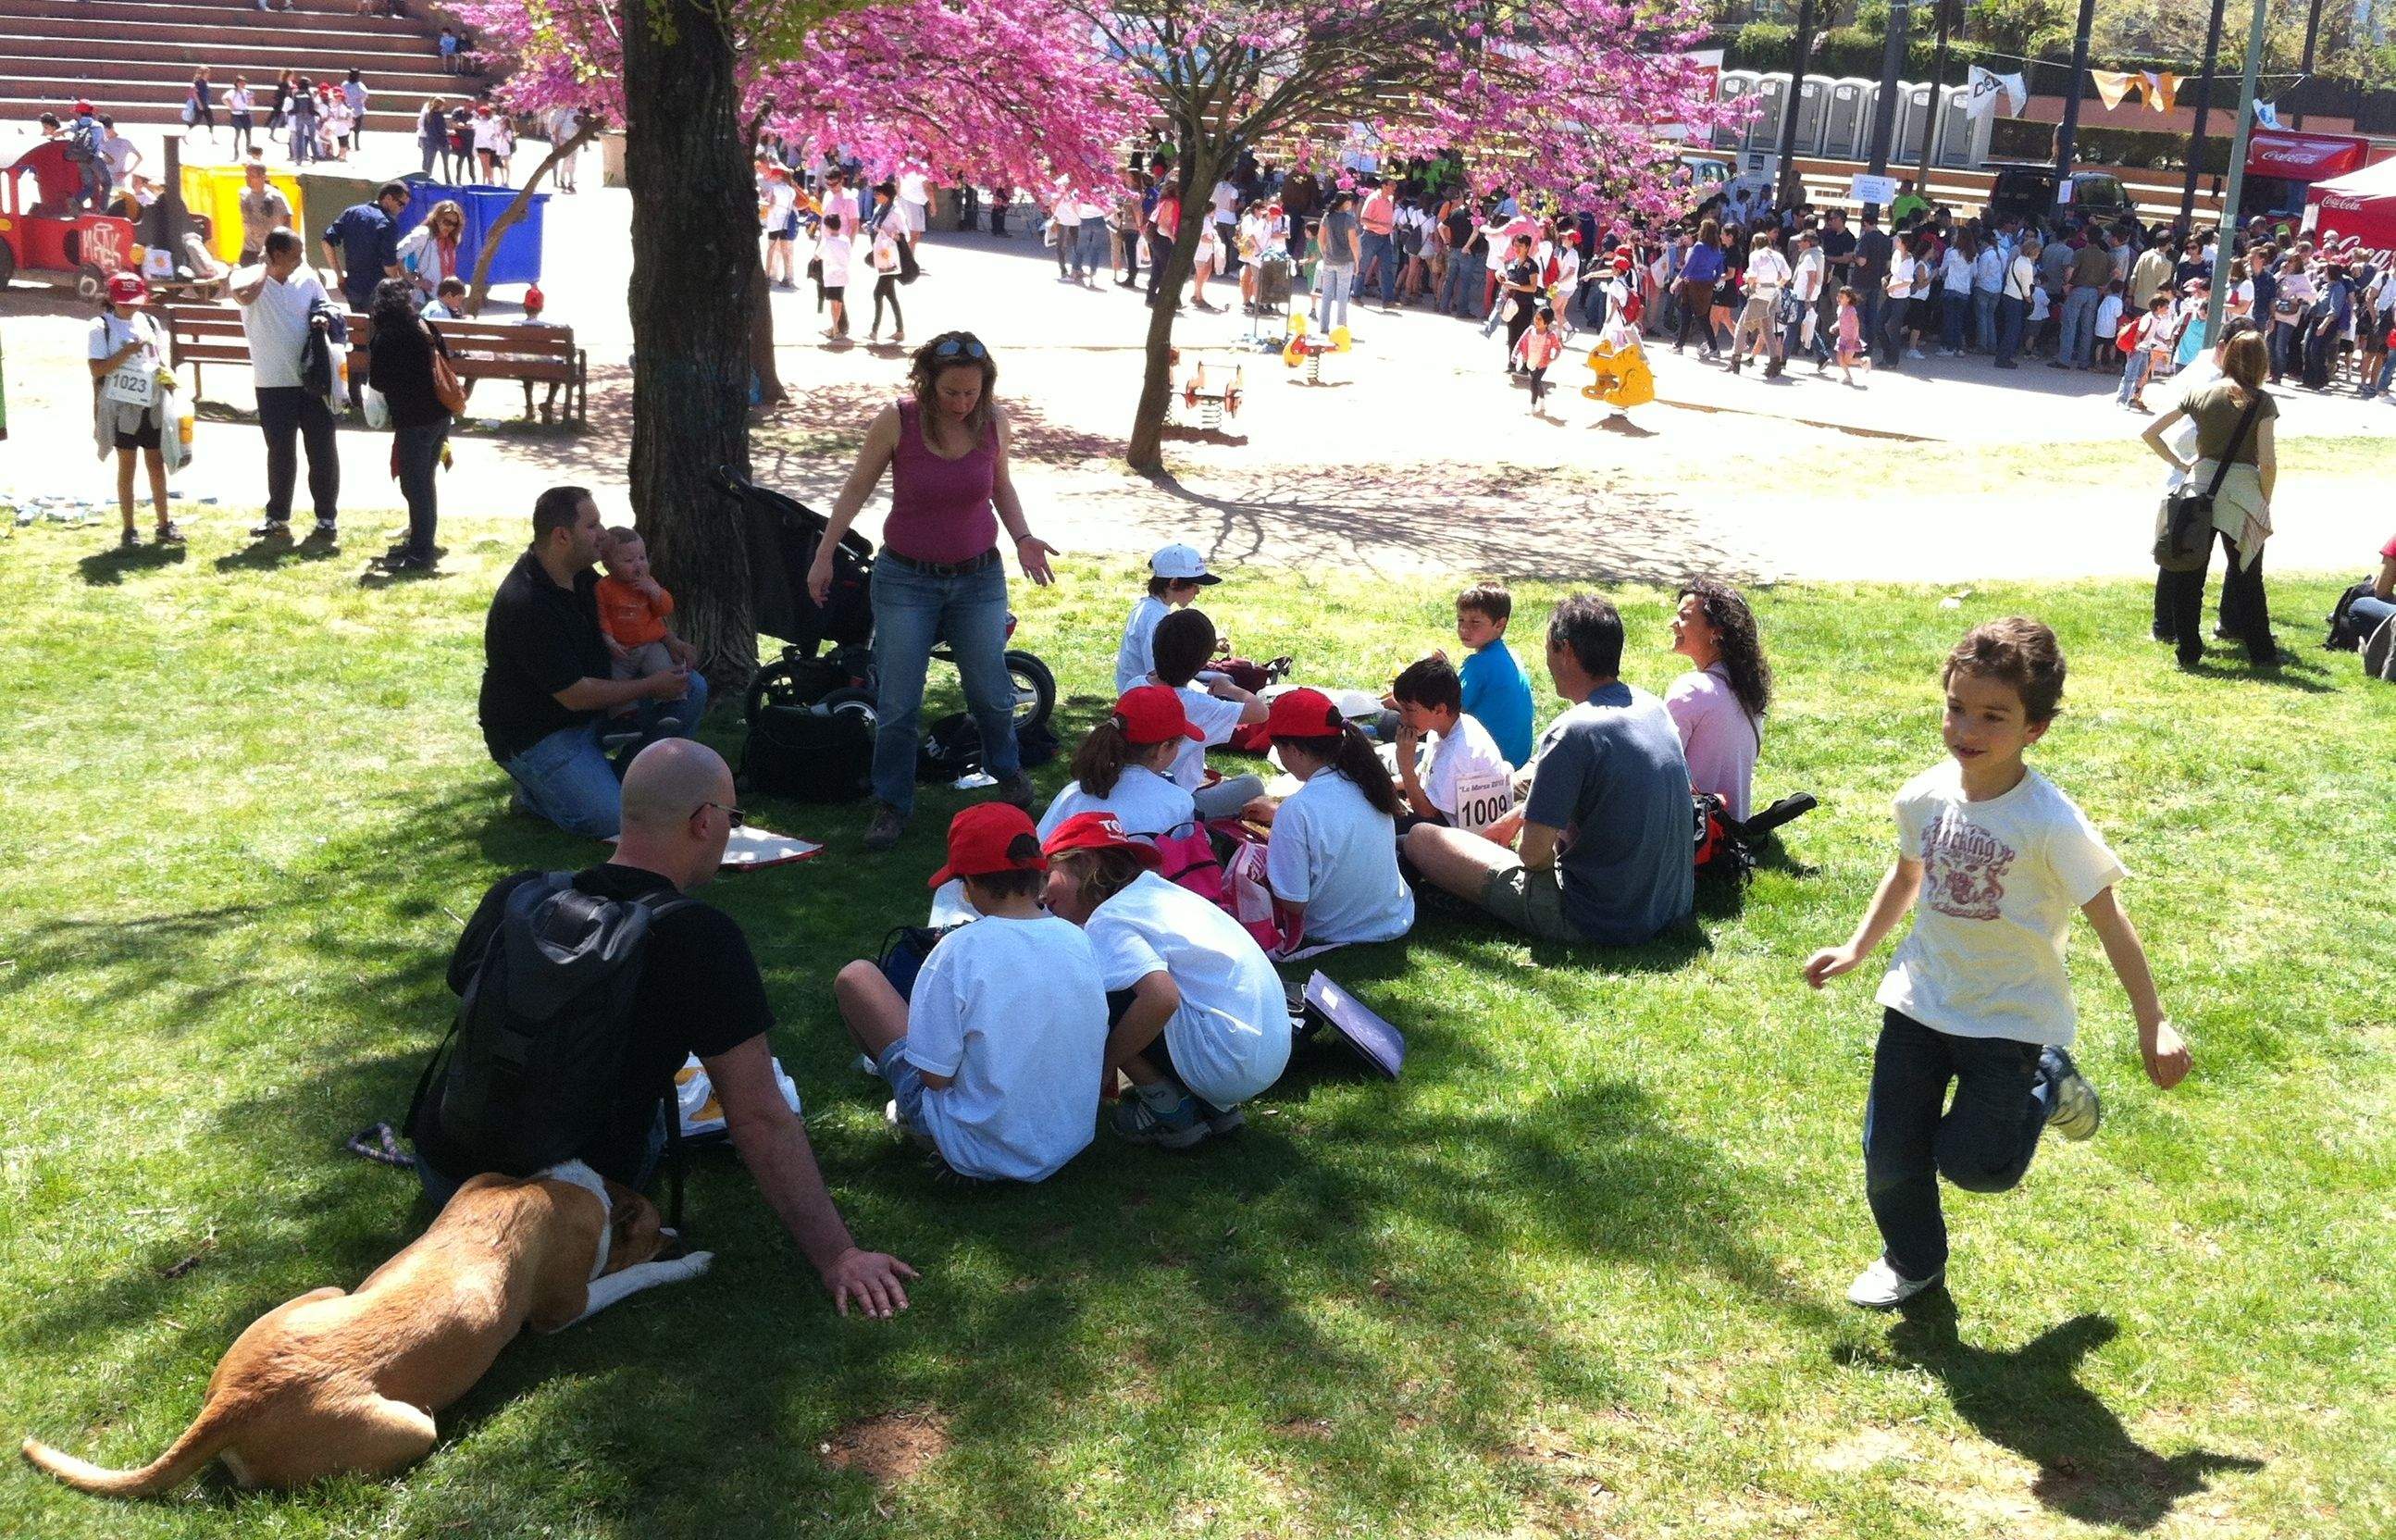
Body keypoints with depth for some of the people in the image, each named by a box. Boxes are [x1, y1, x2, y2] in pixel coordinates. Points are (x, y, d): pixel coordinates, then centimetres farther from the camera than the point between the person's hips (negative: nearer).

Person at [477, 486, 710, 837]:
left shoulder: (580, 575, 0)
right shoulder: (526, 606, -29)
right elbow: (575, 696, -27)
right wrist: (651, 686, -17)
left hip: (592, 706, 9)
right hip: (536, 735, -9)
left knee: (691, 686, -2)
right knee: (607, 819, -26)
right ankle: (534, 789, 4)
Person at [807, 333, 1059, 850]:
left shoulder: (993, 420, -7)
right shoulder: (896, 421, -15)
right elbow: (857, 489, -4)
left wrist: (1023, 538, -6)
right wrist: (823, 556, -4)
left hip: (979, 577, 2)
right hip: (906, 579, -2)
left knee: (990, 691, 11)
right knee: (897, 704, 0)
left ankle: (1005, 768, 40)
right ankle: (892, 804, 16)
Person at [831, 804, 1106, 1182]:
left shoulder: (959, 952, -21)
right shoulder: (1077, 939, -7)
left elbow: (935, 1076, -17)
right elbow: (1097, 1044, 6)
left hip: (982, 1157, -5)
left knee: (855, 977, 6)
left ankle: (909, 1111, 22)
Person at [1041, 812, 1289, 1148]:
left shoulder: (1108, 920, -10)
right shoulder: (1154, 889, 16)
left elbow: (1162, 998, -26)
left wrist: (1105, 1064, -11)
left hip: (1228, 1064, -9)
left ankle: (1172, 1114, 3)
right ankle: (1216, 1107, 15)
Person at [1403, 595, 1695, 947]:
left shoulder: (1572, 733, -21)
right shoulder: (1653, 707, 4)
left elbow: (1533, 855, -18)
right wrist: (1519, 813, 24)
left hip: (1602, 922, -8)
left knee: (1421, 839, -2)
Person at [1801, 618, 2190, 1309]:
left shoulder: (2051, 823, -23)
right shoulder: (1926, 796, -8)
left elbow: (2109, 920, -16)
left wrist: (2152, 1025, -15)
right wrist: (1855, 949, 11)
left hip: (2011, 1016, -4)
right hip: (1921, 1000, 4)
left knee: (1973, 1162, -6)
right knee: (1890, 1157, 6)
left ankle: (2049, 1086, 22)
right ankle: (1911, 1261, 36)